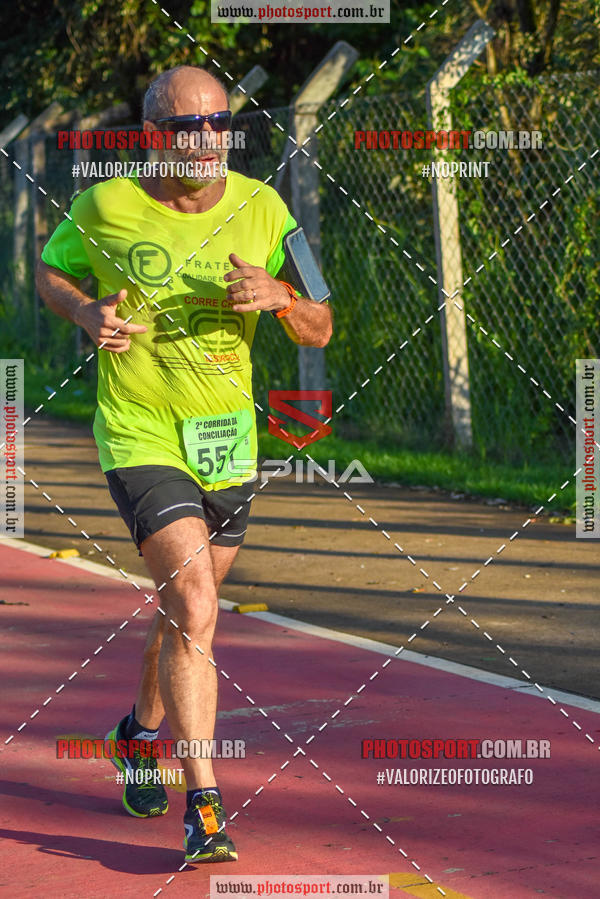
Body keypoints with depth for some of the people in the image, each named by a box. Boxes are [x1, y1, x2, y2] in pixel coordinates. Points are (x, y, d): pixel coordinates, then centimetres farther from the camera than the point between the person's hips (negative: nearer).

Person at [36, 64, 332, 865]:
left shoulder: (262, 210, -2)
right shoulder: (105, 208, -8)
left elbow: (319, 331, 0)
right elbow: (50, 271, 10)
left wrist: (278, 297, -22)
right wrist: (89, 314, -11)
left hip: (228, 439, 4)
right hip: (140, 439, -4)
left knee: (187, 609, 20)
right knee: (194, 611, -20)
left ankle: (144, 729, 49)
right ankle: (205, 808, -19)